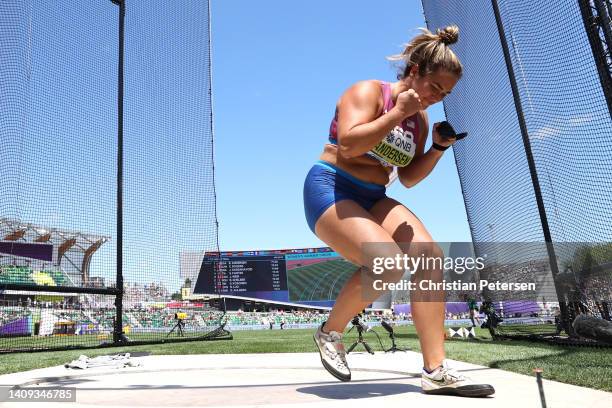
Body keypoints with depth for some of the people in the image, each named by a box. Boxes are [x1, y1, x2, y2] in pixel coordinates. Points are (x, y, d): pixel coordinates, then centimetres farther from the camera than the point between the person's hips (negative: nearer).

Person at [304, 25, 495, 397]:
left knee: (429, 255, -13)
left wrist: (439, 147, 1)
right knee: (388, 262, -29)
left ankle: (436, 370, -8)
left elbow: (409, 178, 15)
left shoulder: (420, 118, 13)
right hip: (330, 191, -7)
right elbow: (348, 144, -24)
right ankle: (330, 333, -2)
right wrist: (397, 113, -19)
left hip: (373, 200, 8)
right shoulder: (369, 91, -8)